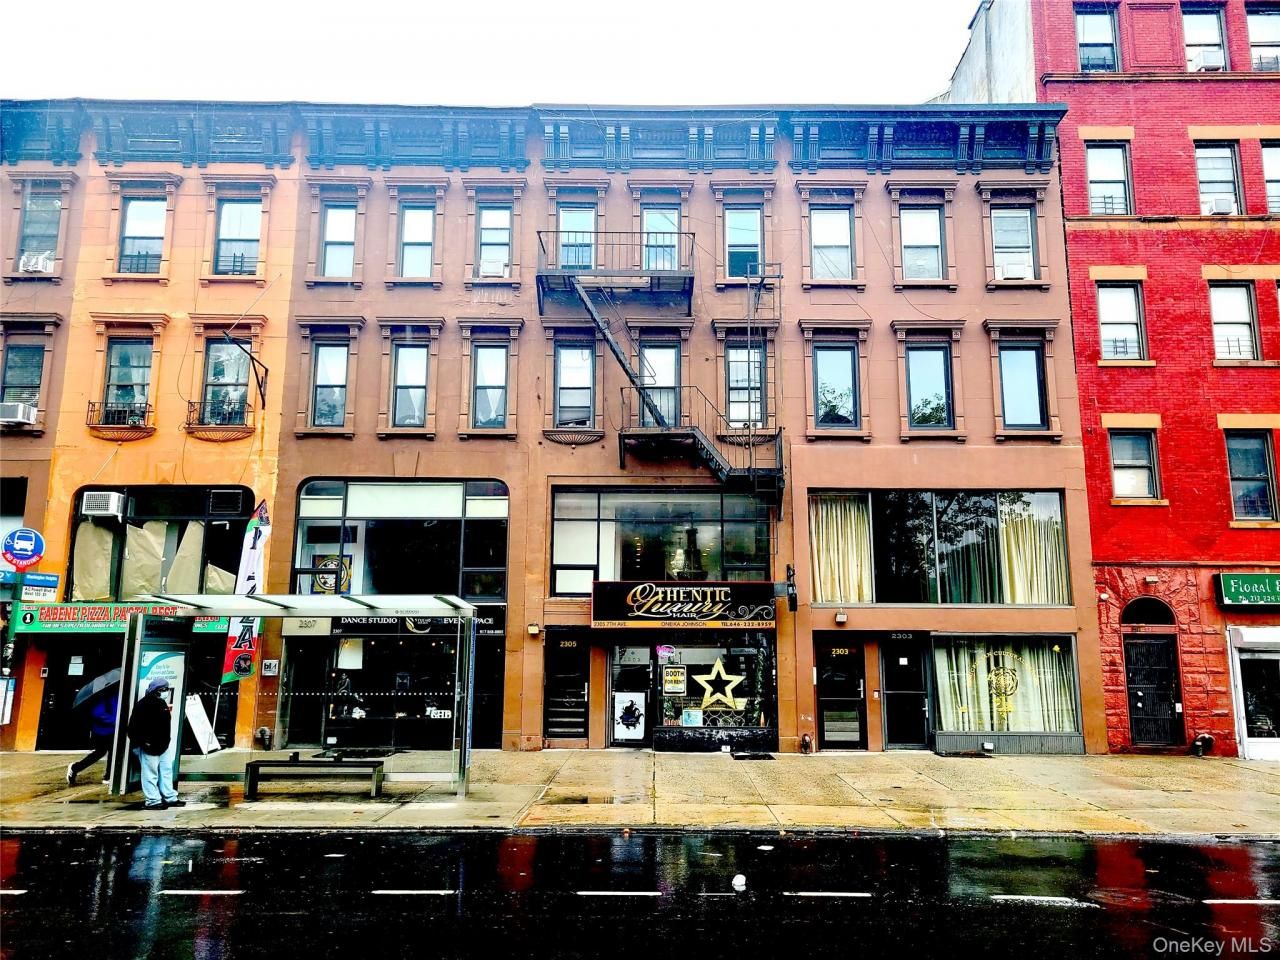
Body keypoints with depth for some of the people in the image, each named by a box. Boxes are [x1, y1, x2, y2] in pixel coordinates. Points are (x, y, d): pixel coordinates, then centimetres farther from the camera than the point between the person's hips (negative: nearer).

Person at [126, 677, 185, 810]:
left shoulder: (162, 703, 12)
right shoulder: (143, 705, -14)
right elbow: (134, 726, -17)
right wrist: (143, 742, -19)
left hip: (163, 746, 9)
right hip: (149, 747, -9)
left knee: (166, 770, 13)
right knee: (151, 774, -2)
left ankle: (170, 798, 20)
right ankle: (153, 801, 4)